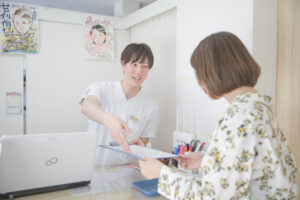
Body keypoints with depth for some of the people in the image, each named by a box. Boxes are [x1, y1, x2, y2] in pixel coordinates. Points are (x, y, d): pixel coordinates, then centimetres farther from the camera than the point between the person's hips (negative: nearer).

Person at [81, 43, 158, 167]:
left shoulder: (151, 109, 2)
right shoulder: (101, 88, -1)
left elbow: (143, 144, 10)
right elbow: (86, 107, -23)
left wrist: (138, 146, -14)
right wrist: (109, 119, -42)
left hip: (122, 171, 3)